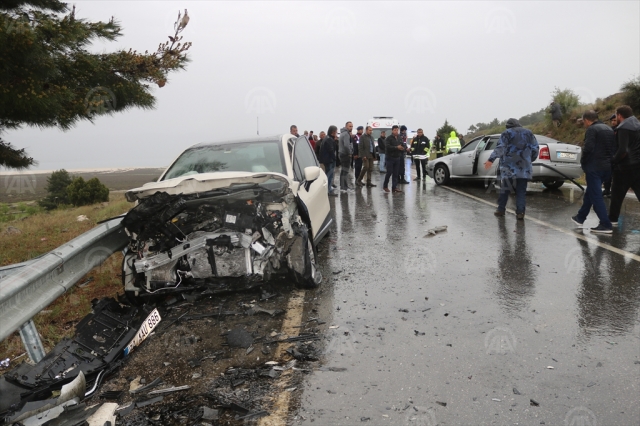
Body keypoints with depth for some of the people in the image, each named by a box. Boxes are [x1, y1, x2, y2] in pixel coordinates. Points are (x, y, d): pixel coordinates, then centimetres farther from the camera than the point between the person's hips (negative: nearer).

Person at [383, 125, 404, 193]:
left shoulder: (399, 138, 13)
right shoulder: (388, 138, -7)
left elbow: (402, 146, 18)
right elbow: (387, 146, -21)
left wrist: (402, 148, -6)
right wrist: (396, 147, -25)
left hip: (397, 158, 6)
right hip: (390, 158, -6)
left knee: (396, 173, 5)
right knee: (389, 172, -5)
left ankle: (394, 187, 10)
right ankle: (385, 186, 11)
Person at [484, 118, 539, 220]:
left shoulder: (507, 133, 0)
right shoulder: (528, 133, 13)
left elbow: (500, 148, -14)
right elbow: (535, 148, 11)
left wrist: (491, 160, -20)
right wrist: (530, 160, 25)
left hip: (509, 167, -2)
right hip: (524, 168, 3)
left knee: (504, 188, 9)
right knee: (521, 190, 3)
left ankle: (501, 209, 13)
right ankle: (520, 212, -5)